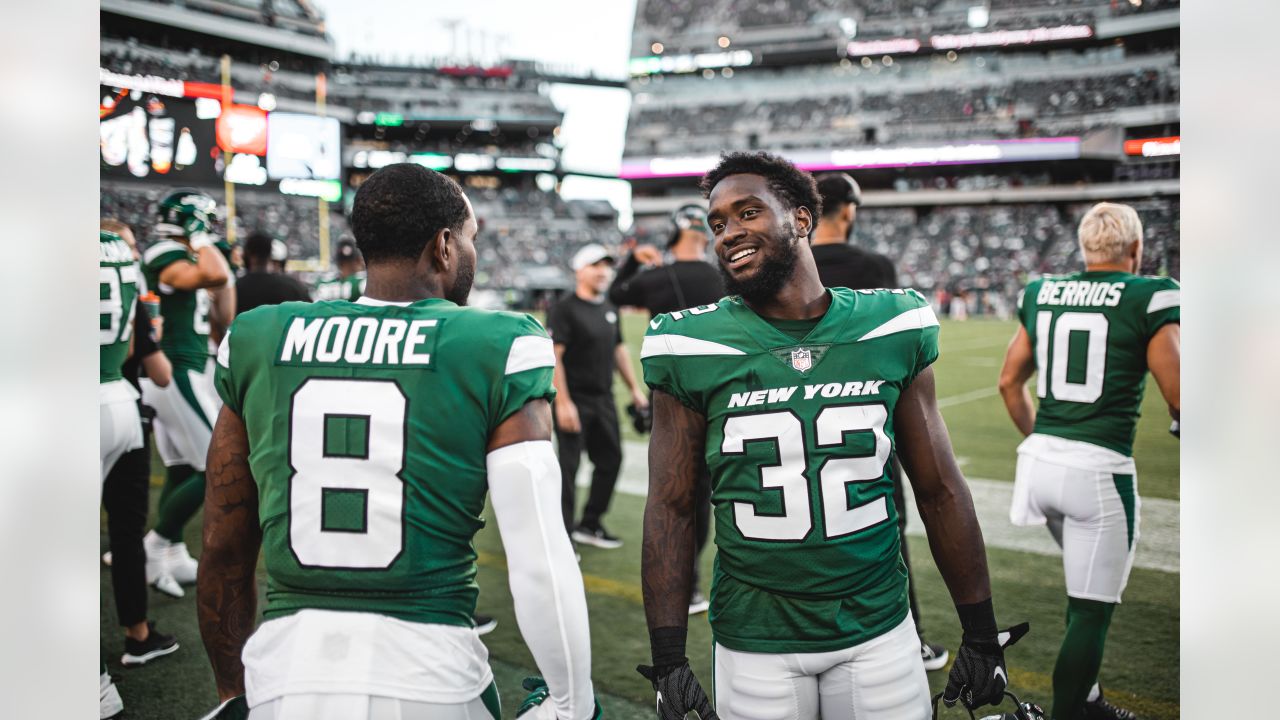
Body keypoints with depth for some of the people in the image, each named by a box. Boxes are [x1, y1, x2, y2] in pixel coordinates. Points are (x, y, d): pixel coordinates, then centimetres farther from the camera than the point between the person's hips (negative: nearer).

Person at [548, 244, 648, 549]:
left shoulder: (609, 309, 13)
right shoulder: (564, 309, -10)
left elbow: (619, 350, 21)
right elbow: (553, 356, -16)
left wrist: (634, 389, 16)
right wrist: (563, 403, -22)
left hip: (604, 401, 8)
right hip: (574, 400, -8)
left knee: (611, 460, 12)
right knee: (568, 465, -4)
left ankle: (590, 525, 26)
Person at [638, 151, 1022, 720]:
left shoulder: (891, 329, -3)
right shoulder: (694, 348, -7)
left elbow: (939, 491, 4)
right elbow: (671, 508, -2)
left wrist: (981, 634, 6)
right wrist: (668, 660, -4)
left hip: (879, 633, 1)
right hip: (754, 647, -1)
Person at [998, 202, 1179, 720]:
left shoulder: (1042, 293, 9)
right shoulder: (1148, 298, -7)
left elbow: (1009, 381, 17)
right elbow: (1178, 399, -10)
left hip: (1041, 459, 7)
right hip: (1098, 468, -6)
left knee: (1088, 587, 26)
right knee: (1091, 609, 5)